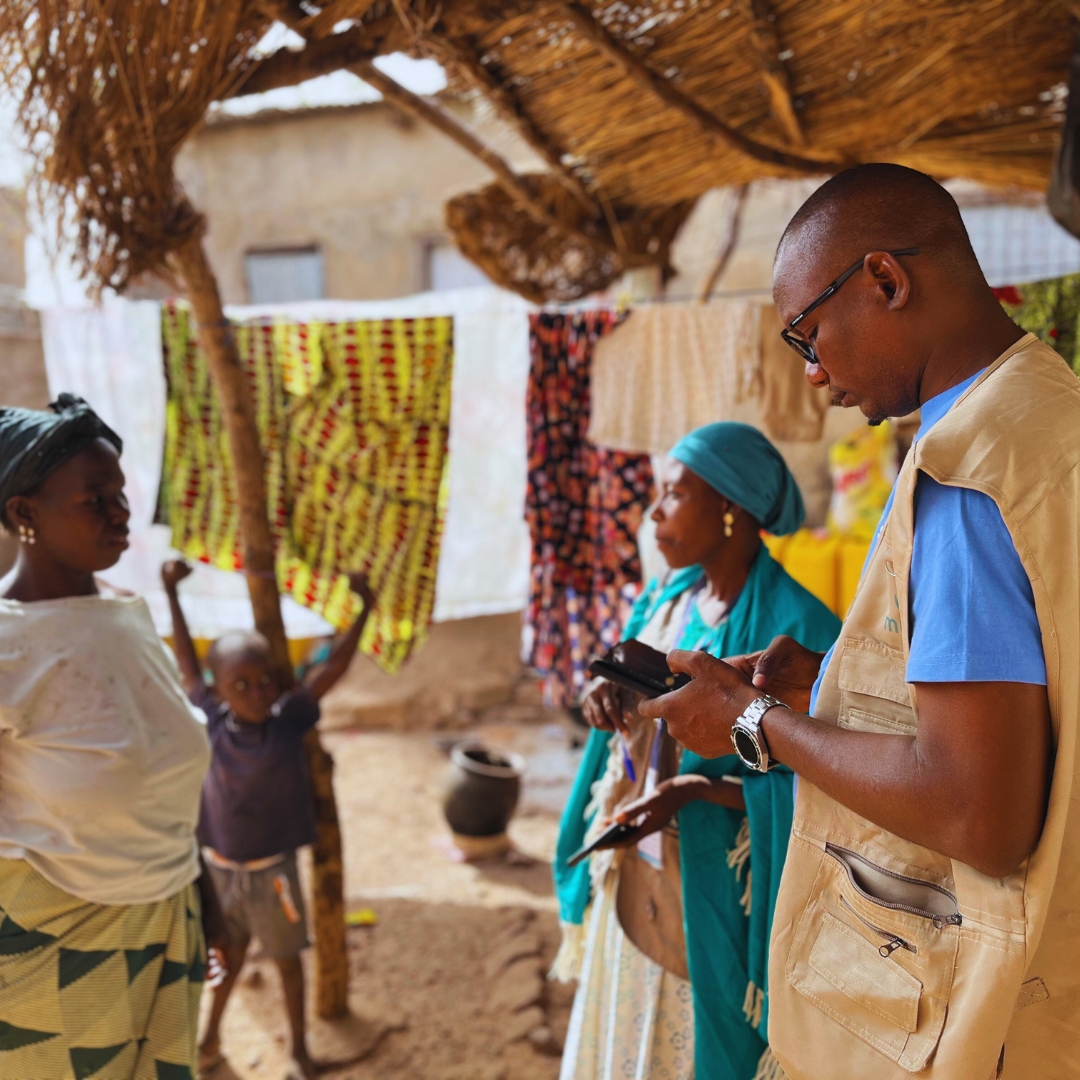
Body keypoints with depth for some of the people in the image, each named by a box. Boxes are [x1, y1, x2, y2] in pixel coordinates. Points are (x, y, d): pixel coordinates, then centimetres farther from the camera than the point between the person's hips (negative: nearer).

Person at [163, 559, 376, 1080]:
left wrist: (363, 607, -25)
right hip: (219, 866, 1)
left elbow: (334, 664, -19)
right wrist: (171, 593, -2)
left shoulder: (290, 720, -17)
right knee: (227, 953, 21)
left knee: (286, 959, 16)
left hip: (272, 870, -1)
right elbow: (186, 658, -6)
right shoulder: (212, 719, -14)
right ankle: (210, 1036, 43)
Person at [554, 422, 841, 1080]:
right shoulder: (664, 599, 3)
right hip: (631, 875, 6)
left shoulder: (794, 627, -20)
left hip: (712, 896, -6)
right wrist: (610, 695, -9)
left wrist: (699, 791, -26)